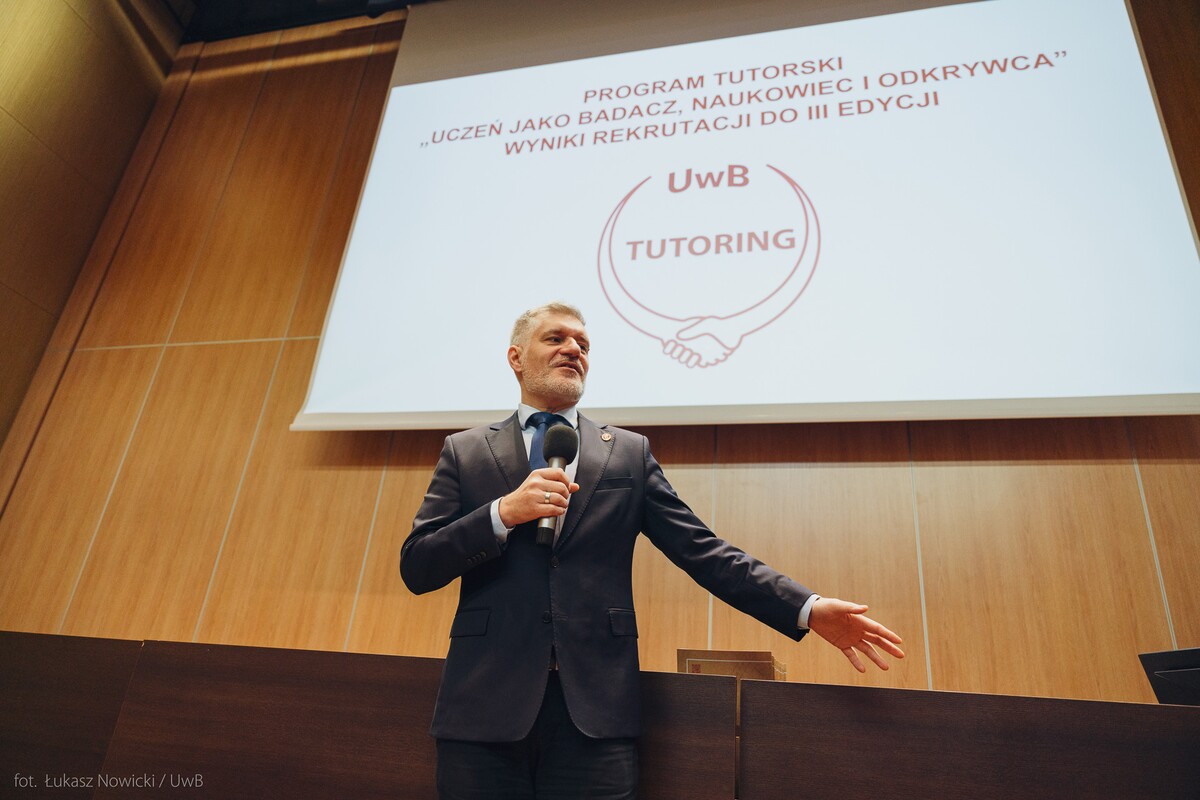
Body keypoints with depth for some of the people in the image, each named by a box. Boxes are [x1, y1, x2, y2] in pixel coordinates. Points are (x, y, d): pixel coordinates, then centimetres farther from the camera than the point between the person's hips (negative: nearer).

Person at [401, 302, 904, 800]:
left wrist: (807, 609, -7)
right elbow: (416, 569, 0)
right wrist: (504, 512, -15)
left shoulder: (629, 453, 7)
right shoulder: (464, 452, 6)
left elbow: (702, 550, 3)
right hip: (484, 705, 1)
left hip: (595, 711, 0)